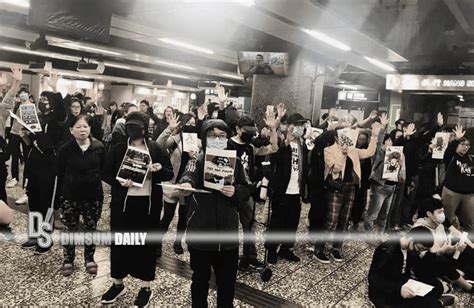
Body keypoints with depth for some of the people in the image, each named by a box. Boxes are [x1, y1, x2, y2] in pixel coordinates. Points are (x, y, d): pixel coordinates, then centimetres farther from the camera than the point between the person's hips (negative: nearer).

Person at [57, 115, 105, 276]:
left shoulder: (99, 147, -6)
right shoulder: (65, 149, -7)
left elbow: (104, 170, 2)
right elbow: (60, 174, -2)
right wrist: (58, 195, -2)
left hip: (93, 196, 1)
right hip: (70, 196, 0)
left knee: (90, 228, 11)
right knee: (70, 229, 11)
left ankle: (89, 259, 30)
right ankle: (68, 260, 29)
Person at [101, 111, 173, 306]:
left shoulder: (156, 149, 1)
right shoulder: (118, 149, 1)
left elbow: (170, 174, 3)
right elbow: (106, 174, 2)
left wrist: (160, 170, -19)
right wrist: (119, 182, -17)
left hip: (148, 203, 0)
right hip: (123, 202, 1)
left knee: (147, 243, 7)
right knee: (120, 242, 10)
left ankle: (146, 288, 23)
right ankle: (118, 284, 30)